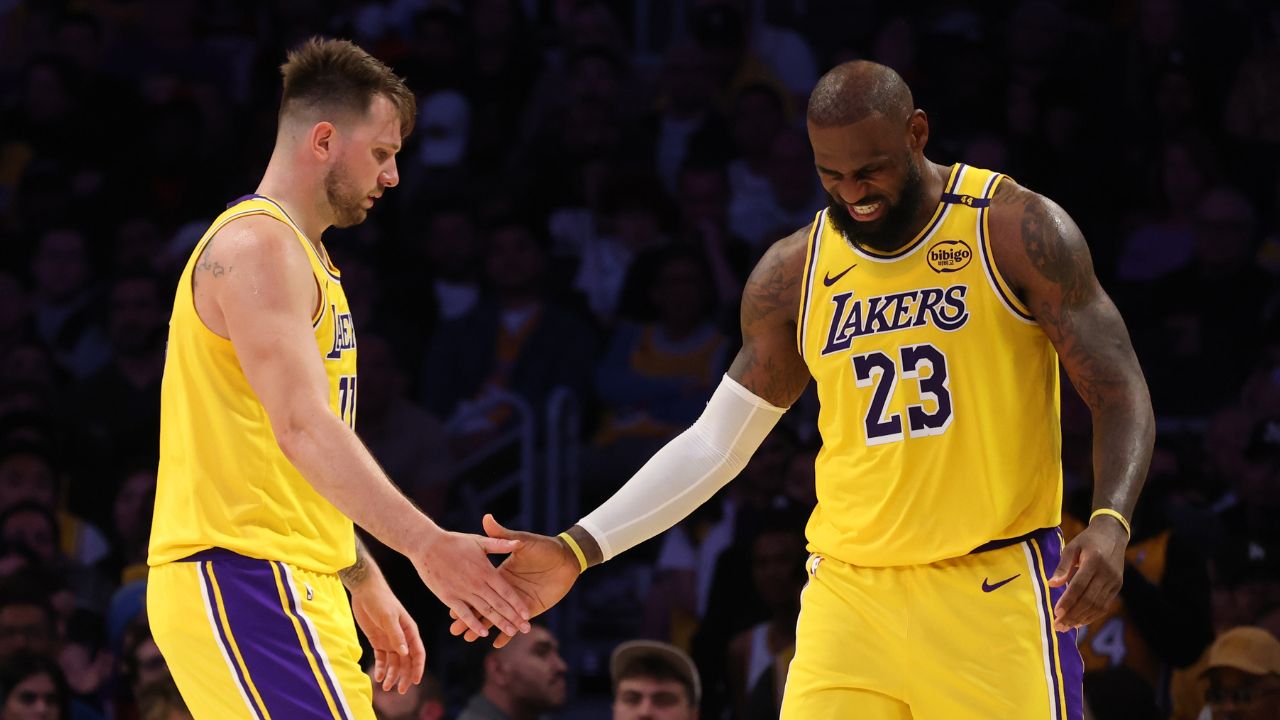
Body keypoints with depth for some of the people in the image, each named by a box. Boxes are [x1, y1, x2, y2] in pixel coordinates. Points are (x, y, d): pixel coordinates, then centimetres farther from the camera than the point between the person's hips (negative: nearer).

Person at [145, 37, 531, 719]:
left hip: (294, 585, 11)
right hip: (244, 580, -11)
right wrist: (425, 544, -33)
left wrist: (365, 584, 26)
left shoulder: (301, 254, 22)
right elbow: (302, 428, -25)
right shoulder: (258, 245, -12)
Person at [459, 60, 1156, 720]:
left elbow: (1120, 394, -5)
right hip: (849, 595, 3)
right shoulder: (792, 274, 8)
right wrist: (576, 551, 5)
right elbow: (714, 443, 14)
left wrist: (1110, 524, -24)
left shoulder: (1016, 230, -4)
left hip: (994, 588, -3)